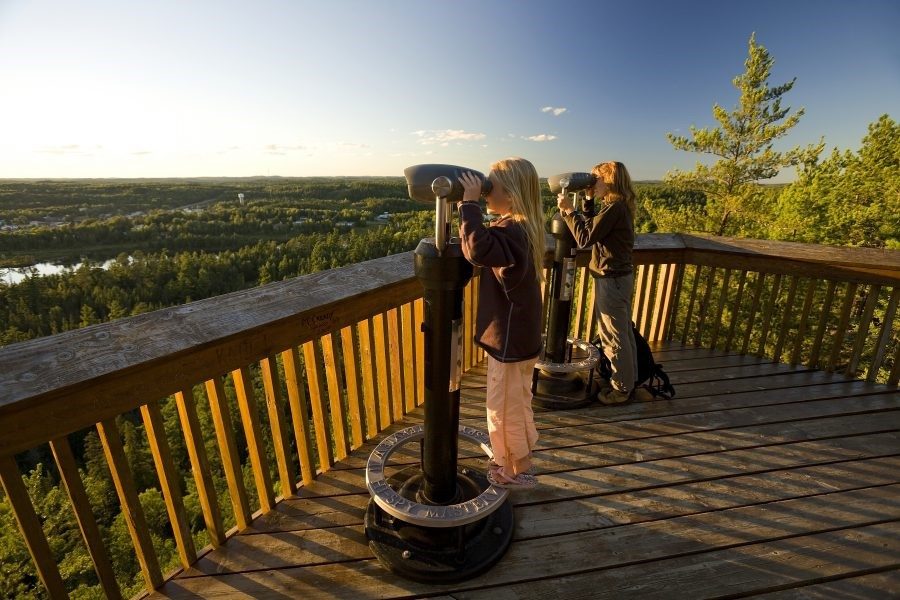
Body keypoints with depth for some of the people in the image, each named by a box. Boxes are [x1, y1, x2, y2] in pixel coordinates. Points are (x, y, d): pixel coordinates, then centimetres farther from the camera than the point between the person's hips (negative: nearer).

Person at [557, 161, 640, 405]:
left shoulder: (614, 207, -18)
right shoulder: (620, 206, 12)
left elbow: (585, 237, -19)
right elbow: (593, 228, 14)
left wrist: (569, 210, -12)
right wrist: (588, 200, 13)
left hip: (611, 279, -10)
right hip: (622, 275, 10)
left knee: (614, 337, 2)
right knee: (624, 333, 18)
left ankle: (622, 389, 17)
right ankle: (628, 382, 32)